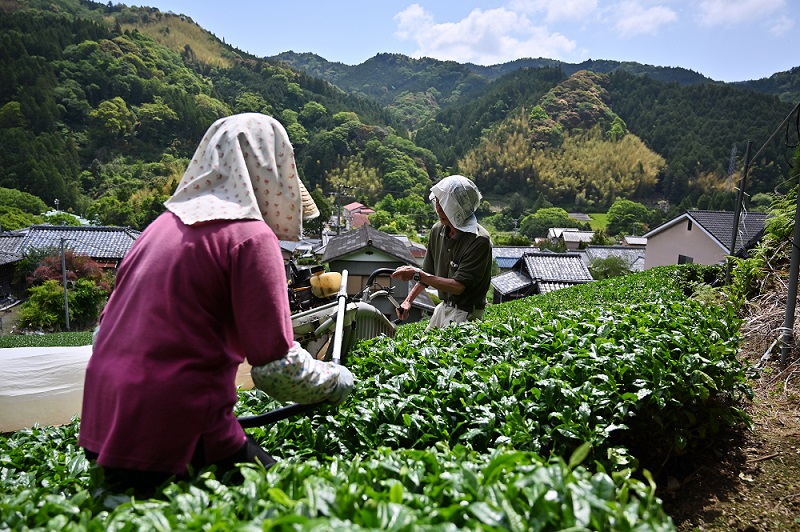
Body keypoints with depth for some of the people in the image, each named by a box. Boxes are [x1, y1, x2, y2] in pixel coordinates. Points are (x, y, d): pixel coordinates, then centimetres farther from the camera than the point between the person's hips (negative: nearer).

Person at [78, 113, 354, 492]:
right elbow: (277, 369, -15)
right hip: (172, 438, -8)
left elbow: (106, 328, 18)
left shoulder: (163, 223, 12)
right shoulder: (250, 236, -11)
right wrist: (337, 381, 4)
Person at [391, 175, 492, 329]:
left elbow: (458, 286, -25)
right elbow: (428, 273, 13)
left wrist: (417, 274, -25)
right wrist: (409, 300, 5)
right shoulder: (437, 230, 0)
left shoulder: (479, 240, -23)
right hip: (443, 307, 7)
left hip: (466, 314, -7)